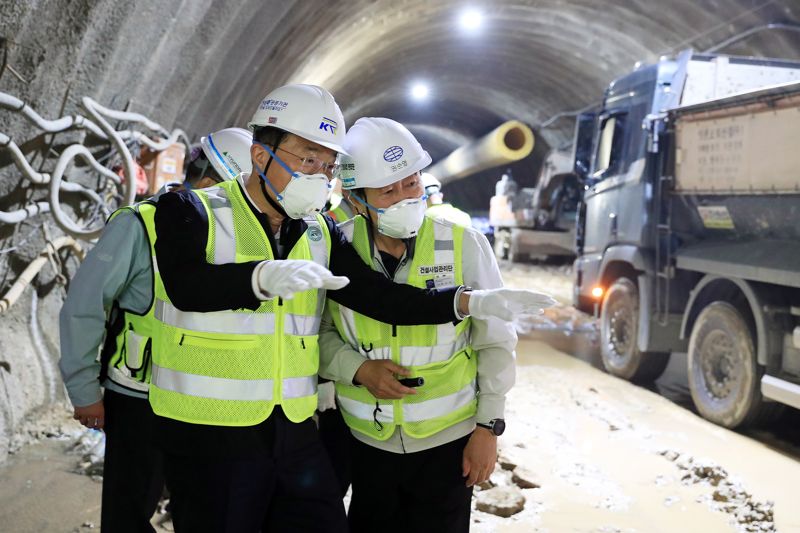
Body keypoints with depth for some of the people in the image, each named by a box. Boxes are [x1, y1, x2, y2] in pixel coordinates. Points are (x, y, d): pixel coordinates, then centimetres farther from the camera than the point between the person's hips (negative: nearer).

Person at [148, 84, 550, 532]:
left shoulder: (321, 234, 10)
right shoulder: (192, 210, -6)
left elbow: (378, 295, 6)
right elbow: (185, 285, -24)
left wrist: (471, 301, -6)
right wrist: (264, 276, -43)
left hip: (296, 430, 5)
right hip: (209, 433, -5)